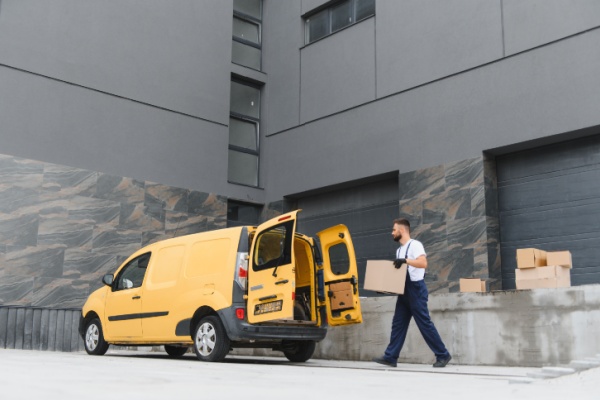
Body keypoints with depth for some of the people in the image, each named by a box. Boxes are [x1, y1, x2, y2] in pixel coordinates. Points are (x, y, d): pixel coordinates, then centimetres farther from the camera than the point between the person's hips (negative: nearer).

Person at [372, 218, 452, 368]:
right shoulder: (399, 250, 18)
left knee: (424, 323, -6)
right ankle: (390, 357, 8)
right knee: (398, 324, 6)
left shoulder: (415, 244, -9)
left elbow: (423, 263, -25)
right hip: (404, 290, 9)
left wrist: (405, 260, -28)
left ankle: (443, 355, 3)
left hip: (415, 288, -9)